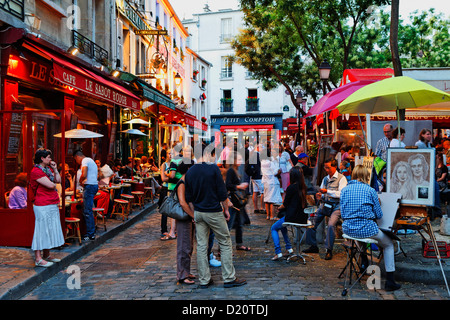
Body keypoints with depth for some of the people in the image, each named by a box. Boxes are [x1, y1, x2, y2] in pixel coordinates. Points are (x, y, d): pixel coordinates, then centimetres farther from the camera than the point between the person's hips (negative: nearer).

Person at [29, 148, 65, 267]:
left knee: (50, 229, 14)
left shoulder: (48, 169, 16)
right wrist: (53, 184, 3)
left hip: (53, 204, 9)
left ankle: (46, 255, 25)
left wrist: (55, 169, 6)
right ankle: (38, 259, 1)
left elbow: (58, 180, 13)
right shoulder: (36, 171, -13)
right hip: (43, 205, -9)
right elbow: (50, 185, -18)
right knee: (42, 230, -5)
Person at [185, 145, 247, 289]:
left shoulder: (189, 173, 3)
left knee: (201, 246, 9)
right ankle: (229, 278, 9)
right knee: (225, 244, 6)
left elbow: (189, 197, 9)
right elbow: (222, 193, -11)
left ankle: (204, 280, 15)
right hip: (214, 212, -5)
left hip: (198, 213, 5)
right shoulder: (213, 168, -12)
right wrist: (226, 209, 1)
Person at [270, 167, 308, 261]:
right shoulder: (303, 187, 5)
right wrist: (284, 205, 20)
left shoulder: (291, 188, -16)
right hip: (303, 217, 7)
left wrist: (280, 207, 12)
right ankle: (289, 248, 29)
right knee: (282, 223, 33)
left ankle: (278, 252, 5)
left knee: (274, 228, 15)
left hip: (293, 217, -7)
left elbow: (285, 204, -8)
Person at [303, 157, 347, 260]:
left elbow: (341, 194, -16)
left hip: (336, 206, -6)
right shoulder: (325, 179, 17)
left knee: (331, 224, -29)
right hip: (325, 205, 6)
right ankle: (313, 246, 7)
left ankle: (329, 250, -13)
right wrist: (320, 196, -3)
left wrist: (327, 191, -19)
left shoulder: (341, 178, -3)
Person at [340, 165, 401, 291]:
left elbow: (342, 214, 8)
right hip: (366, 229, -4)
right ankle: (390, 281, 17)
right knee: (389, 244, 20)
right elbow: (379, 215, 0)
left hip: (347, 229, 5)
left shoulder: (344, 190, 5)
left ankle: (364, 263, 52)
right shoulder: (370, 190, -5)